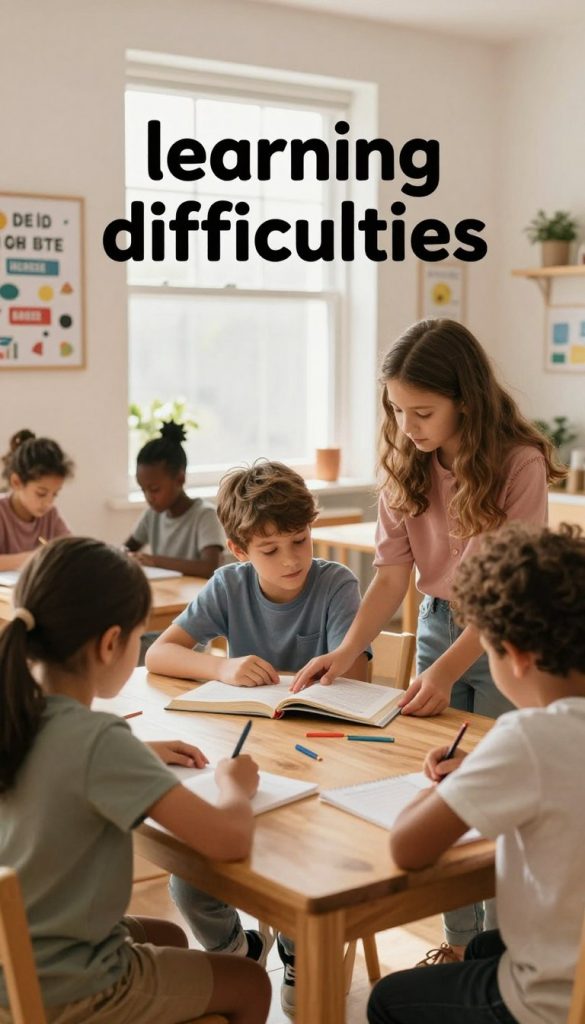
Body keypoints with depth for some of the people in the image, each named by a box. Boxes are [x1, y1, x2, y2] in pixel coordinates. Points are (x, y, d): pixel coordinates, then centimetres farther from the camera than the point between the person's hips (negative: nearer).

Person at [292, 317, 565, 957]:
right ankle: (459, 943, 28)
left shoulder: (519, 462, -19)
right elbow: (392, 573, -6)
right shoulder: (406, 462, -5)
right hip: (436, 623, 5)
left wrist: (445, 670, -27)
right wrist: (346, 652, -18)